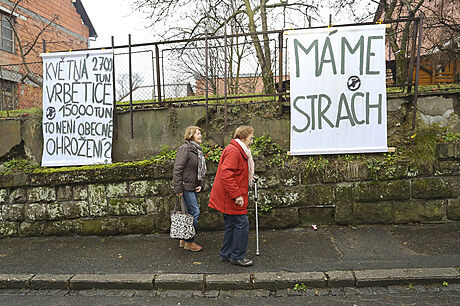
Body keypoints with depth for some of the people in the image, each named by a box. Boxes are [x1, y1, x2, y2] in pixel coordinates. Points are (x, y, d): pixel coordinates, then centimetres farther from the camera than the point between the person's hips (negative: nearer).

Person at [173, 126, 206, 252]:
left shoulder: (198, 150, 14)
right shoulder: (185, 148, -13)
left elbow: (202, 169, 20)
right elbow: (177, 169, -18)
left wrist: (201, 184, 7)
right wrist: (178, 189, -19)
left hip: (193, 186, 9)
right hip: (186, 186, -9)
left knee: (190, 212, 13)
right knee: (194, 211, -7)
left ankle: (184, 239, 25)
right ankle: (189, 242, 5)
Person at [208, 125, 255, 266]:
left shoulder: (239, 150, 18)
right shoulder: (233, 151, -17)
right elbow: (226, 174, -27)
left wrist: (248, 178, 19)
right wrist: (236, 195, -26)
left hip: (229, 197, 11)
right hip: (230, 197, -11)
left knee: (232, 224, 16)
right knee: (241, 224, -4)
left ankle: (226, 254, 27)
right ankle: (237, 256, 8)